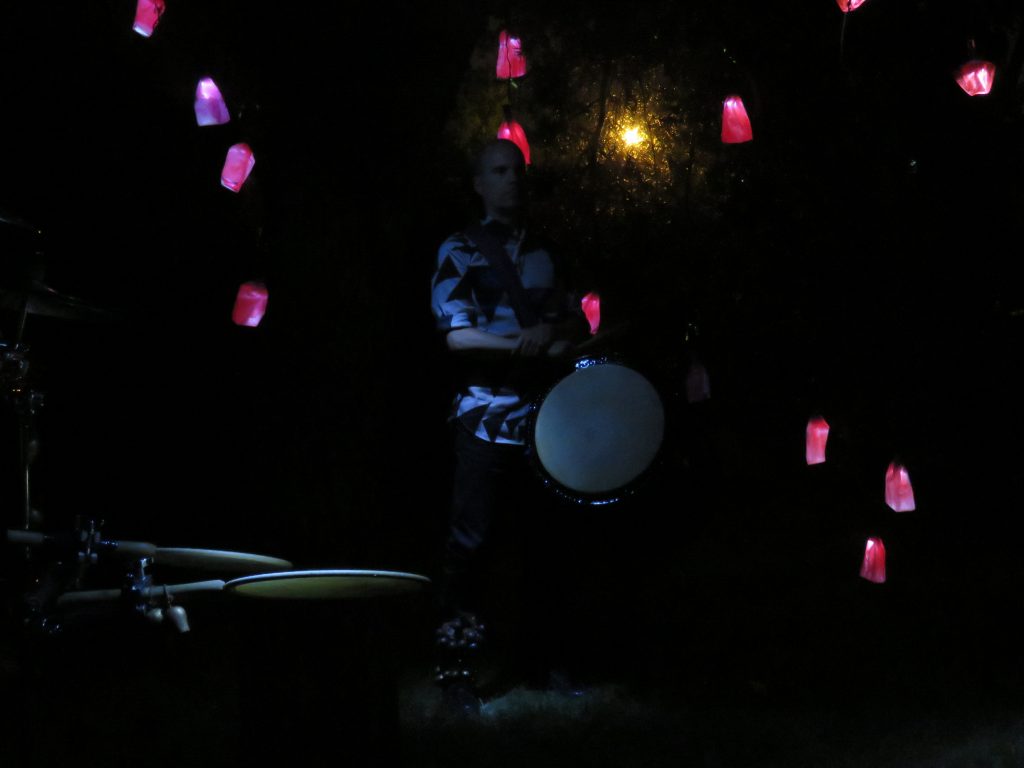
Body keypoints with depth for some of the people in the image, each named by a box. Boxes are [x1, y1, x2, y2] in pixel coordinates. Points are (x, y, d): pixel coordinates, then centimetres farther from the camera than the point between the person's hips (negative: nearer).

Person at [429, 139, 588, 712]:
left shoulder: (544, 254, 16)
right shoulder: (461, 252, 1)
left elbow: (578, 324, 18)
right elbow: (457, 333, -10)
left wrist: (557, 336, -5)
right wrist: (523, 341, -21)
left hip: (541, 414, 5)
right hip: (487, 420, -5)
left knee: (541, 541, 8)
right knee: (474, 541, -7)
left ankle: (530, 659, 19)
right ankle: (458, 667, -3)